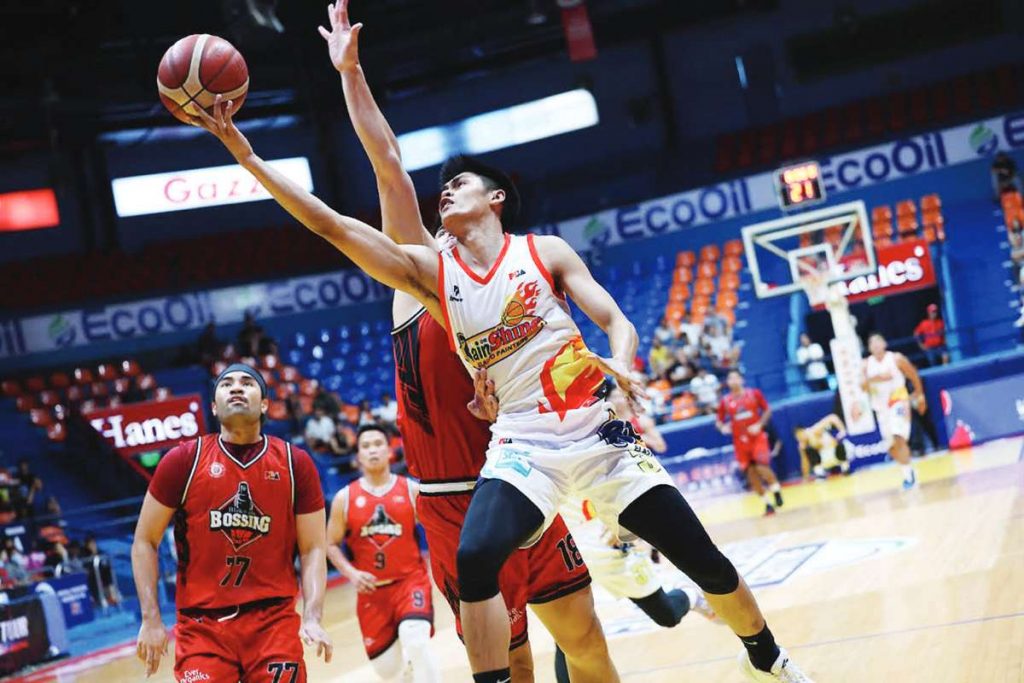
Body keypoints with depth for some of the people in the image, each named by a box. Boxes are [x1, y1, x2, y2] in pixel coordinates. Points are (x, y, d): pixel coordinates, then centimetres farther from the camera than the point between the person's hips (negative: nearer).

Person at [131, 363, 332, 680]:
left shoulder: (295, 463, 5)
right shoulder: (183, 460, 2)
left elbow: (313, 549, 4)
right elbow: (145, 542, 6)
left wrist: (312, 618, -10)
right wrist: (151, 620, -2)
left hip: (274, 622, 1)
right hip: (201, 626, -1)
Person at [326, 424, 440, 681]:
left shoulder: (412, 491, -2)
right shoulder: (345, 498, 0)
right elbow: (331, 544, 6)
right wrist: (351, 573, -10)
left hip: (410, 580, -2)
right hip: (371, 590, 2)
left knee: (416, 642, -29)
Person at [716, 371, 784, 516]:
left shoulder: (754, 394, -1)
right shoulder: (725, 401, 2)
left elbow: (767, 410, 3)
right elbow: (719, 421, 8)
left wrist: (759, 424, -13)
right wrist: (722, 427, -15)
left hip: (757, 436, -2)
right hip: (741, 441, 2)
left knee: (762, 467, -18)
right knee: (751, 473, 2)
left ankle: (776, 490, 9)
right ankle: (768, 503, 15)